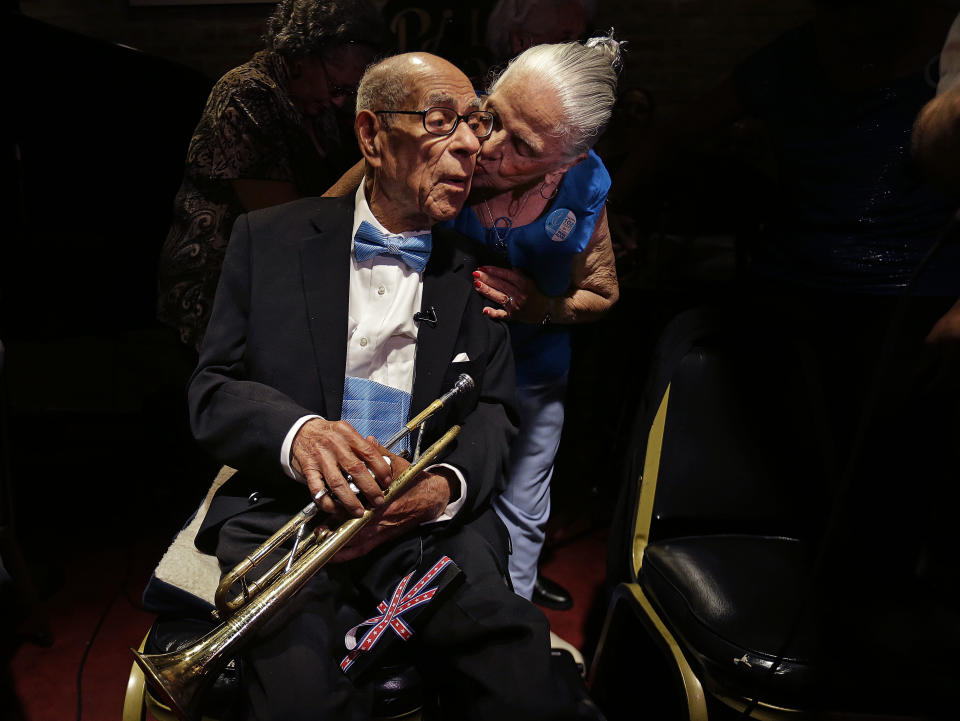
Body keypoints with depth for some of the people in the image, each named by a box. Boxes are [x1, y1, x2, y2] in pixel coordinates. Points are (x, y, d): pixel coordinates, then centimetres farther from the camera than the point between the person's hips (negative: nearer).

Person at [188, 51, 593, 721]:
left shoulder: (477, 268, 10)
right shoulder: (269, 238, 7)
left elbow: (493, 408, 10)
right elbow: (212, 389, 6)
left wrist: (447, 484, -13)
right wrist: (294, 432, -17)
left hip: (430, 519, 2)